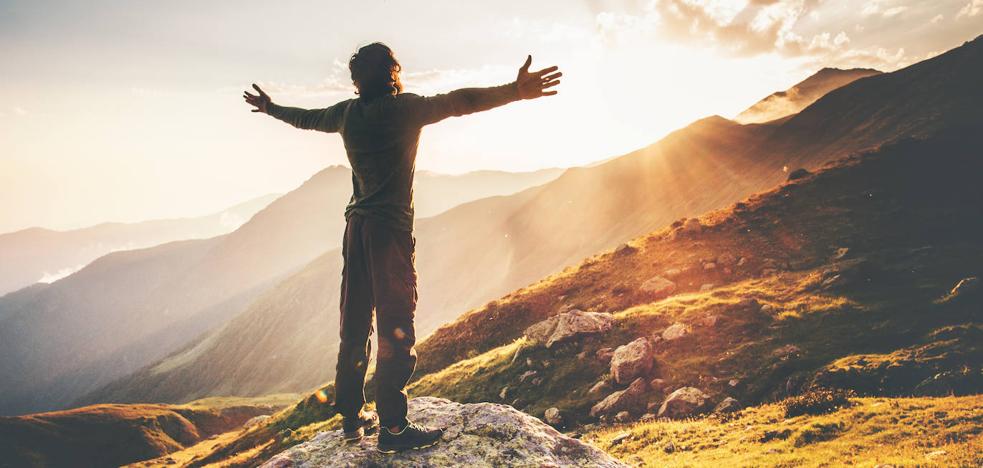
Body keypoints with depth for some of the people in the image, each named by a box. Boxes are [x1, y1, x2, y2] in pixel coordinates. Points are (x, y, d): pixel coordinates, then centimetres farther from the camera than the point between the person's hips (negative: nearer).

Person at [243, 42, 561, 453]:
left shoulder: (348, 112, 12)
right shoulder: (404, 108, -8)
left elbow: (306, 118, 28)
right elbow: (458, 102, -21)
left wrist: (269, 108, 48)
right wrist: (515, 91, -32)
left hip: (356, 227, 8)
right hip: (391, 229, -7)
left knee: (355, 326, 12)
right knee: (396, 330, -5)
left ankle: (352, 417, 22)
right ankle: (392, 427, -3)